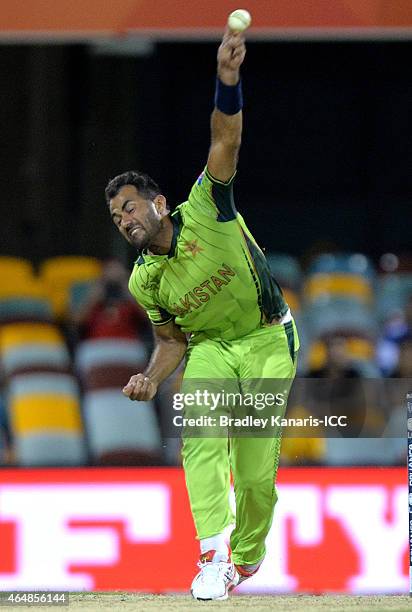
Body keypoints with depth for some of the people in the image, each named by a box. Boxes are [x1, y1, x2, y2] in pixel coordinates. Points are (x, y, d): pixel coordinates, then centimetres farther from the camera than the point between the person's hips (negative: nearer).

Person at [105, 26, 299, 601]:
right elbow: (173, 339, 10)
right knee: (201, 435, -28)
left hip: (268, 339, -3)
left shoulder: (205, 210, -13)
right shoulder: (144, 281, -2)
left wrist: (228, 82, -42)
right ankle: (213, 556, -34)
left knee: (256, 471, -11)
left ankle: (248, 553, 17)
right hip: (209, 347, 3)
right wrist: (150, 377, -12)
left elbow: (226, 138, -25)